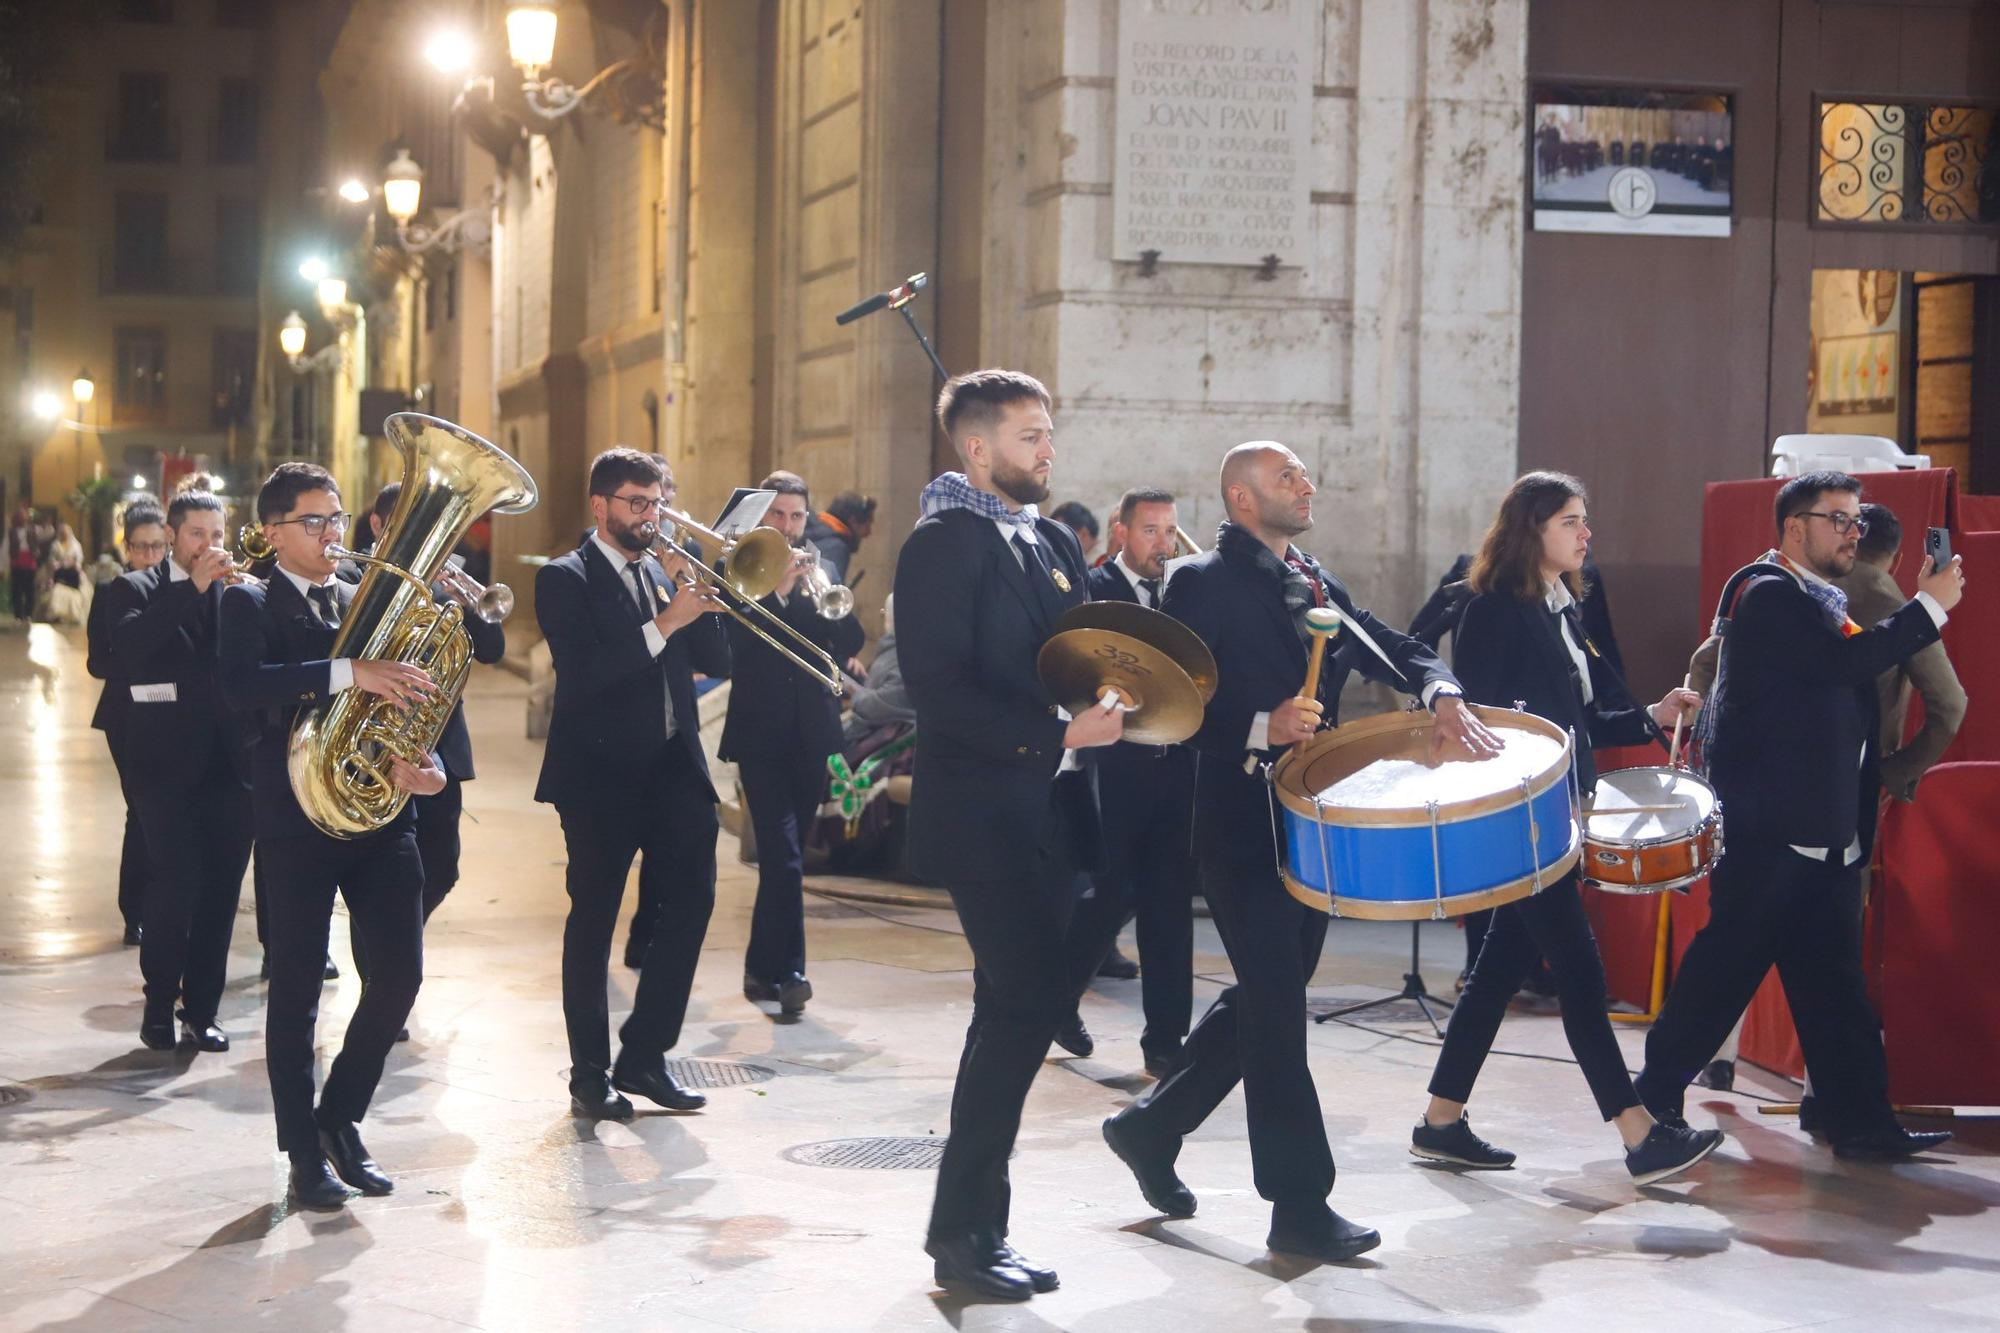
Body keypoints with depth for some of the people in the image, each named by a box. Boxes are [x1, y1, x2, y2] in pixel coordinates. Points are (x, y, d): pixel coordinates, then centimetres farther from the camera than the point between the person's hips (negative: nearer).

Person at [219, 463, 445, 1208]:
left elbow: (408, 693, 11)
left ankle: (341, 1118, 20)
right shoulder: (249, 604, -1)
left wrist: (419, 761, -11)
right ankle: (305, 1154, 11)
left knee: (400, 972, 1)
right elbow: (240, 684, -21)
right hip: (297, 813, -4)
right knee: (297, 987, 1)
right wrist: (348, 673, -30)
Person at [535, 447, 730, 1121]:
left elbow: (716, 661, 8)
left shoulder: (662, 573, 15)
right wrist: (663, 623, -23)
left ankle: (643, 1055, 13)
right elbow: (586, 674, -19)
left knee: (692, 898, 2)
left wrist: (698, 602, -8)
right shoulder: (566, 579, -5)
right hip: (601, 770, -6)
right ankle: (590, 1075, 9)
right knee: (593, 919, 1)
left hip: (673, 764, 6)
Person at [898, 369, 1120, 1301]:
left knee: (1025, 1004, 11)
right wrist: (1058, 732, -23)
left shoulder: (1053, 542, 15)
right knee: (1025, 1004, -10)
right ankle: (966, 1232, 0)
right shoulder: (944, 542, -11)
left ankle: (969, 1223, 22)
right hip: (984, 810, -9)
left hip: (1047, 806, 9)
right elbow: (940, 690, -19)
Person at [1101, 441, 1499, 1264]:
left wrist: (1440, 692, -17)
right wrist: (1260, 728, -29)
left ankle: (1152, 1126, 31)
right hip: (1241, 826, -8)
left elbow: (1392, 648, 3)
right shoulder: (1203, 584, -9)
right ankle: (1300, 1205, 2)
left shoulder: (1315, 584, 14)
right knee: (1277, 1010, -5)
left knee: (1265, 1002, 15)